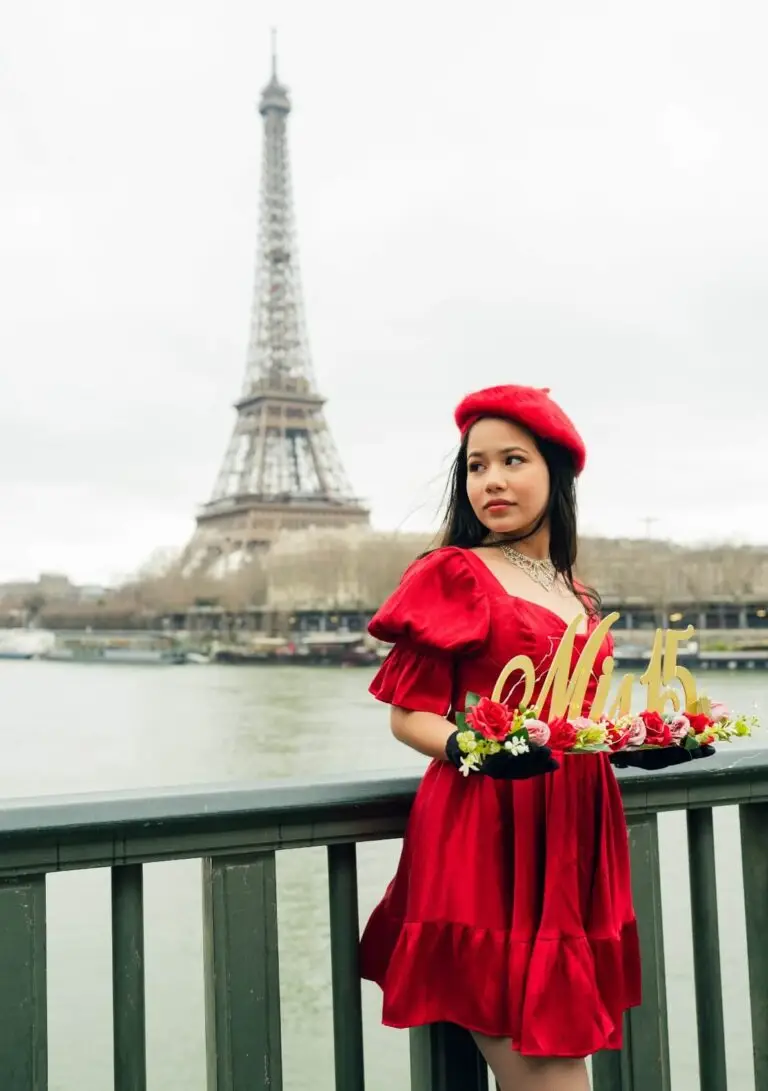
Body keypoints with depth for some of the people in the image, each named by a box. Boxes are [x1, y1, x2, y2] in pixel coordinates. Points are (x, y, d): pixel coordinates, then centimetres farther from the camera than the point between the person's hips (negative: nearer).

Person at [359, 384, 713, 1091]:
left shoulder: (578, 600, 16)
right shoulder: (452, 574, -3)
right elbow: (409, 715, -6)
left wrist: (642, 746, 5)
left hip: (575, 832, 6)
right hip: (485, 835, -6)